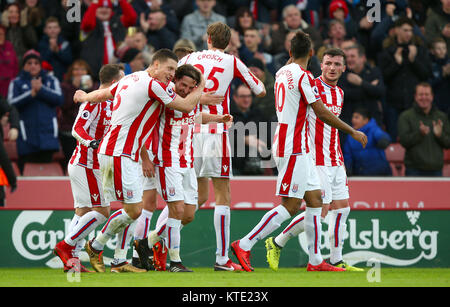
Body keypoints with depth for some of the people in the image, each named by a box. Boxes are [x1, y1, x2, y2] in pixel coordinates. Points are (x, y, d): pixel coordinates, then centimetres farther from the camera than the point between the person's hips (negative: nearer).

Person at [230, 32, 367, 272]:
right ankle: (244, 245, -9)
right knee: (290, 206, -10)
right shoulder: (304, 76, -14)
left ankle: (316, 261, 8)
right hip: (294, 148, -10)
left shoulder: (282, 73, 11)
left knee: (315, 200, 9)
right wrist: (352, 132, -7)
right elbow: (322, 113, -14)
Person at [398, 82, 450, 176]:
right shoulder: (405, 116, 0)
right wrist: (420, 133, -24)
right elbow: (404, 141, -9)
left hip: (436, 170, 4)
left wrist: (440, 135, -13)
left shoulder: (442, 117, 11)